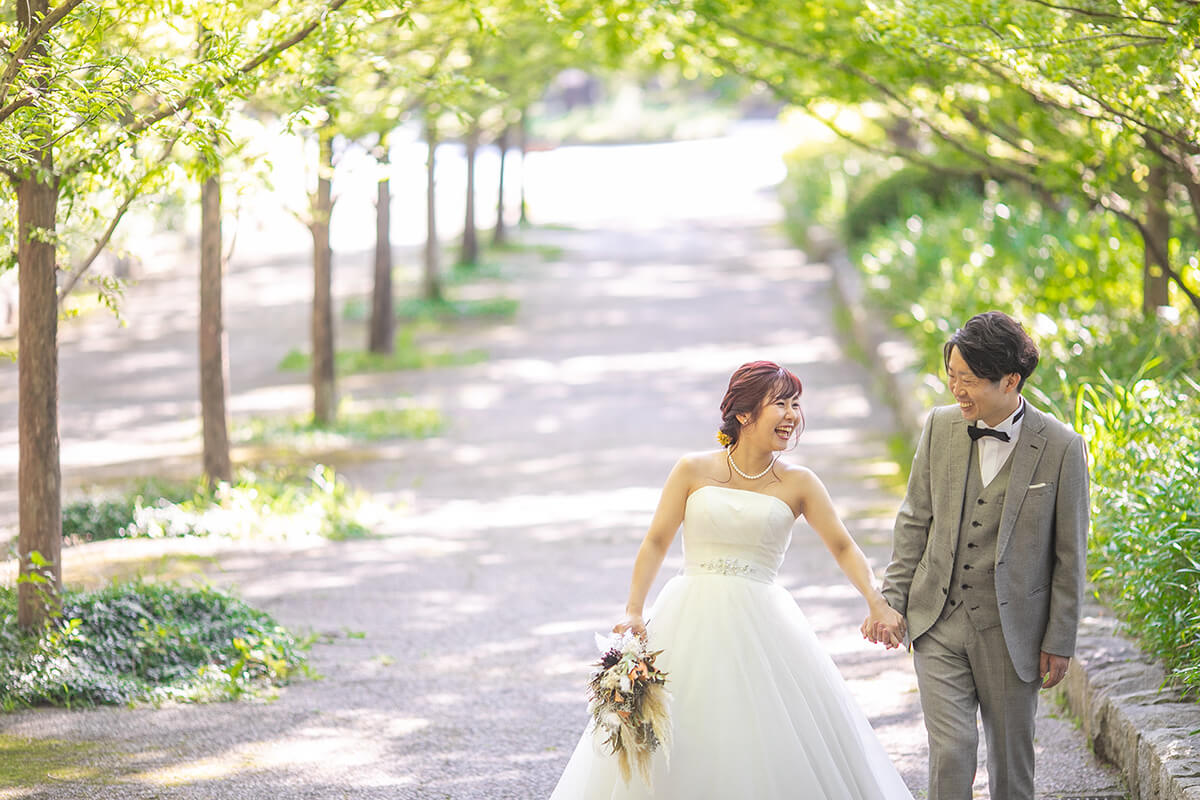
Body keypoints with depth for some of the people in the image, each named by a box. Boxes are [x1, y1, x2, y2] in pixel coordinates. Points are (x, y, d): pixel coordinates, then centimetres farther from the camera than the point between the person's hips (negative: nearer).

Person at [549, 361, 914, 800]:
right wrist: (634, 611, -8)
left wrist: (876, 602, -14)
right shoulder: (693, 471, 1)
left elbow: (843, 548, 2)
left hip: (762, 626, 1)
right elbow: (656, 542, 2)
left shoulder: (798, 483, 3)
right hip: (693, 622, -1)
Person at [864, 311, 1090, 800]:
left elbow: (1069, 554, -4)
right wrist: (892, 599, 5)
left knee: (1011, 756, 9)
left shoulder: (1061, 448, -10)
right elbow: (915, 521, 9)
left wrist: (1059, 641, -4)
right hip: (938, 622, 2)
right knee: (951, 749, -7)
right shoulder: (940, 426, 0)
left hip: (1011, 631, -2)